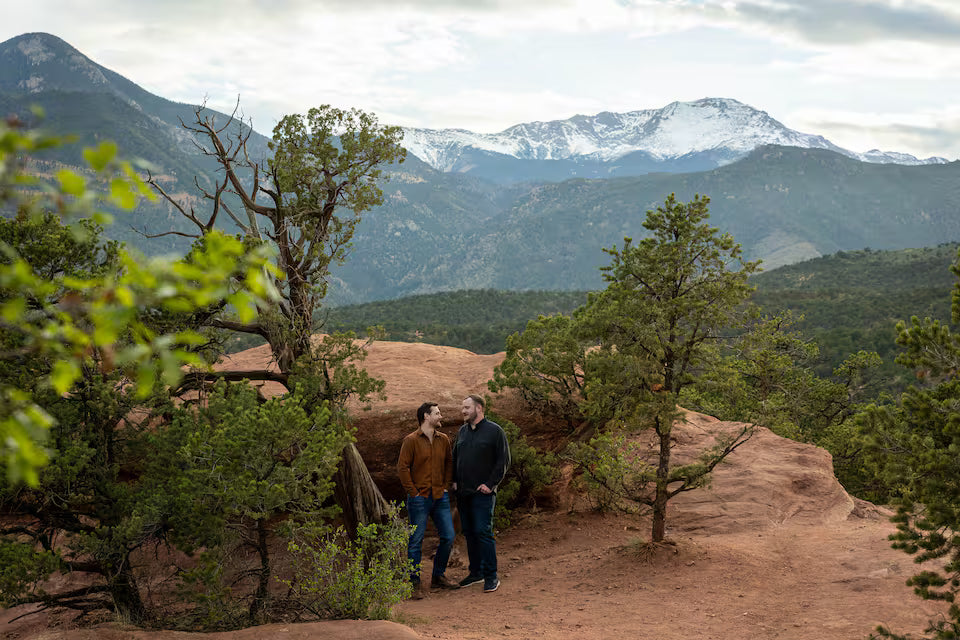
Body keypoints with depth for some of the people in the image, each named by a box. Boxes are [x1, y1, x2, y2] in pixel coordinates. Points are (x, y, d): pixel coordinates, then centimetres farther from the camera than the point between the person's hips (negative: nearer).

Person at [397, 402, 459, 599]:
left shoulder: (444, 440, 8)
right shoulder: (411, 440, -9)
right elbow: (402, 468, -10)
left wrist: (446, 486, 10)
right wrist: (413, 493, -11)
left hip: (440, 497, 6)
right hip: (419, 499, -5)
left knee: (448, 538, 6)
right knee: (416, 541, 0)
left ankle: (438, 577, 23)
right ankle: (415, 583, 9)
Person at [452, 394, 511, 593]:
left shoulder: (494, 431, -5)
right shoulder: (462, 431, 13)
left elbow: (504, 460, -7)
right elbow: (455, 457, 23)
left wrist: (490, 484, -11)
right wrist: (454, 480, 10)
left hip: (482, 493, -6)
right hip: (463, 493, 7)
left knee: (483, 532, -11)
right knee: (469, 533, 10)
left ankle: (491, 576, -5)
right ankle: (476, 572, 19)